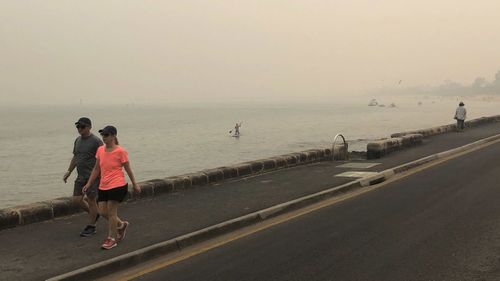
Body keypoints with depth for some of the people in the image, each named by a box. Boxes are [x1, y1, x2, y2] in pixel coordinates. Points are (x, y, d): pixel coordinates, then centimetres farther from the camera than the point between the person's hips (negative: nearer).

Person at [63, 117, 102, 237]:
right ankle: (94, 214, 28)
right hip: (81, 175, 7)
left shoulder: (96, 141, -12)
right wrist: (69, 172, 17)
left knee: (91, 200, -1)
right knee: (76, 199, 4)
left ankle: (91, 227, 12)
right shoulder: (78, 140, 12)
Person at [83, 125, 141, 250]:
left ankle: (111, 239, 12)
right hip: (103, 186, 6)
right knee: (102, 212, 7)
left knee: (111, 212, -2)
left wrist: (135, 184, 4)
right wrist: (89, 183, 9)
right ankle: (121, 224, 33)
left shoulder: (120, 151, -10)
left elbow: (128, 169, -2)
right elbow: (96, 169, 13)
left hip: (117, 185, -6)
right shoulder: (100, 150, 5)